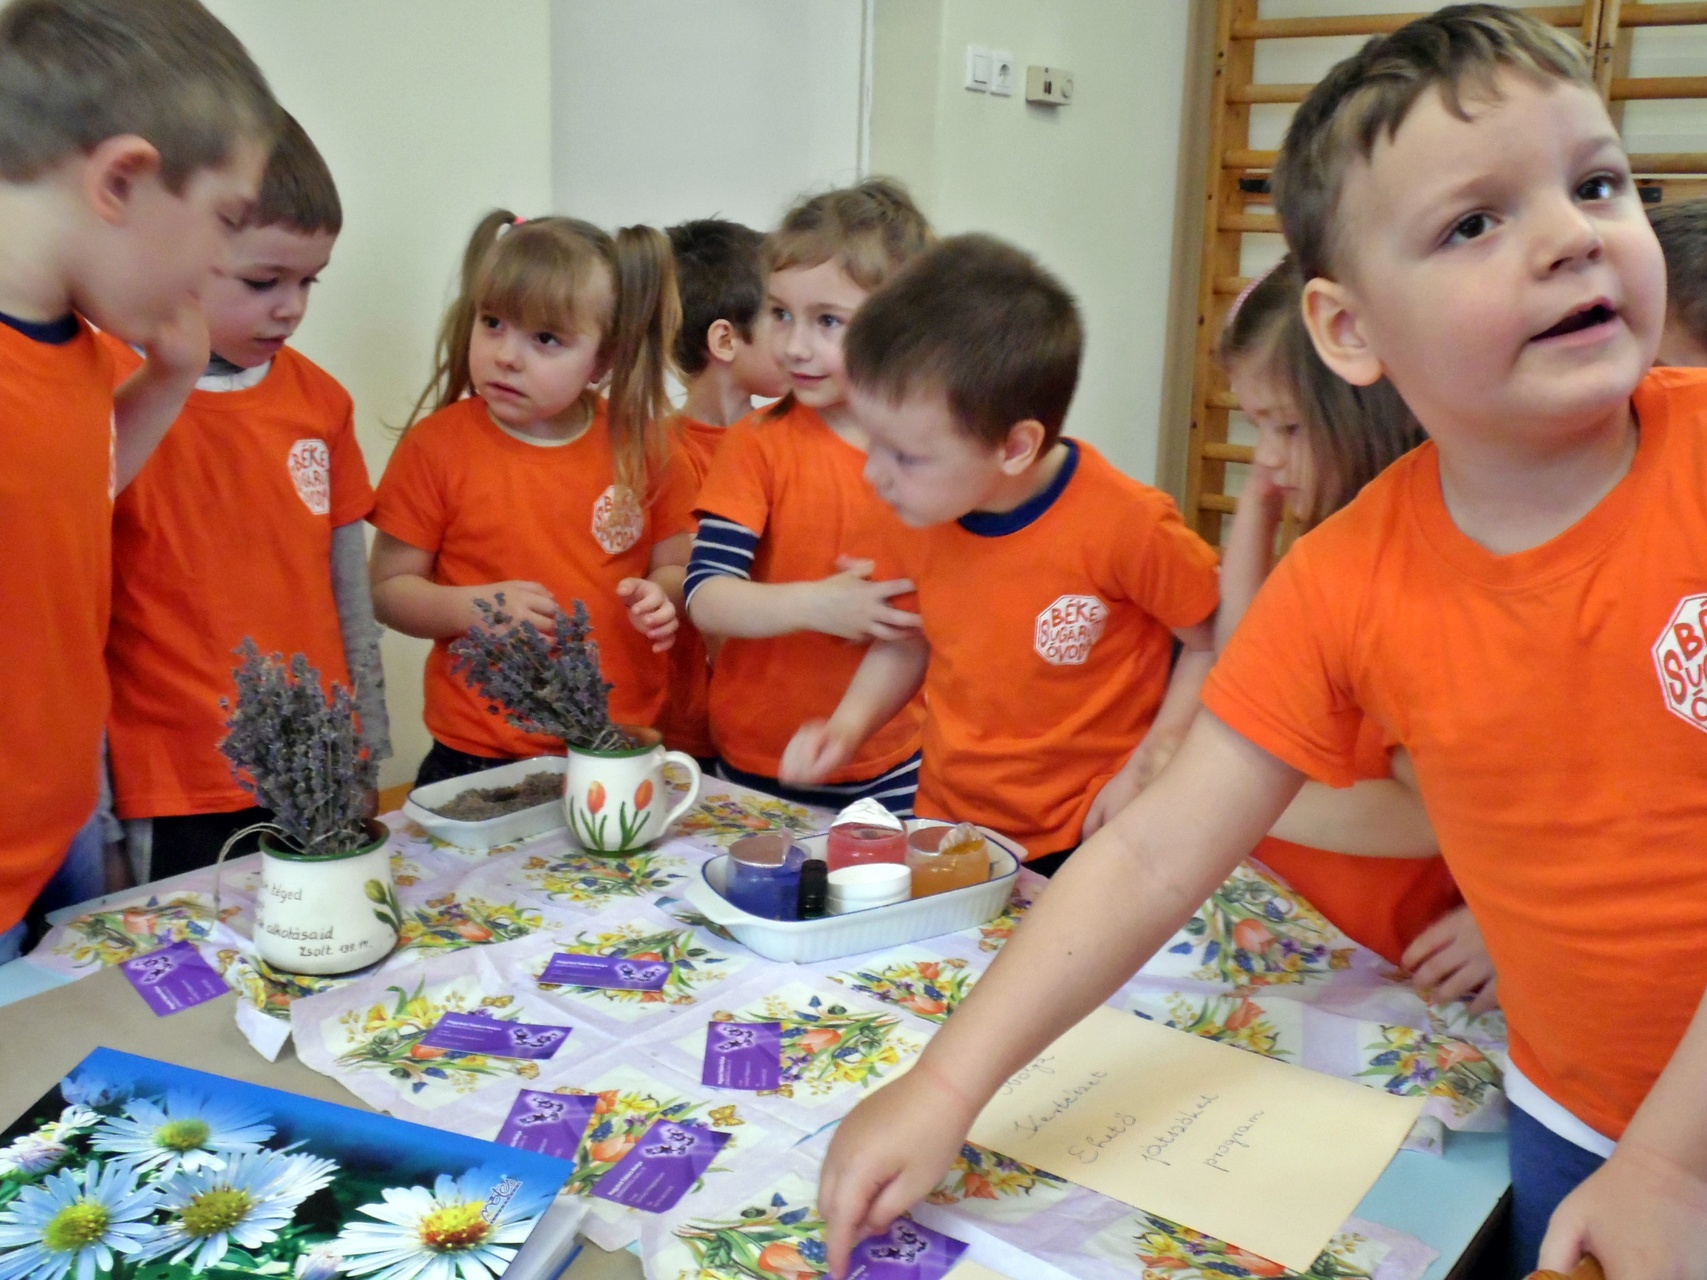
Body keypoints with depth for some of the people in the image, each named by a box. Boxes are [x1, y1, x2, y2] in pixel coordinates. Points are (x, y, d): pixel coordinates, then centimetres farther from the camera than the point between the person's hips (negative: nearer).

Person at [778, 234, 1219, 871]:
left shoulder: (1127, 526, -21)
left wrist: (1150, 765, -14)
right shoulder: (928, 522, -3)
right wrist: (847, 727, 0)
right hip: (943, 825, 4)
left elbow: (1219, 645, -8)